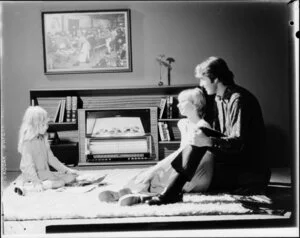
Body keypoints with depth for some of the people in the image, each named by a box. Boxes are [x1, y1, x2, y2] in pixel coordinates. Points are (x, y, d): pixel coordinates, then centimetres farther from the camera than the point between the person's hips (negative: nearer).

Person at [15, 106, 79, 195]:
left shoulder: (43, 140, 10)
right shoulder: (27, 142, -14)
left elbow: (51, 158, 14)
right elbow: (28, 164, -20)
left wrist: (67, 169, 10)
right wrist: (36, 180, -30)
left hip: (45, 173, 8)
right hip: (32, 175, -8)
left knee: (71, 177, -2)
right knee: (60, 182, -26)